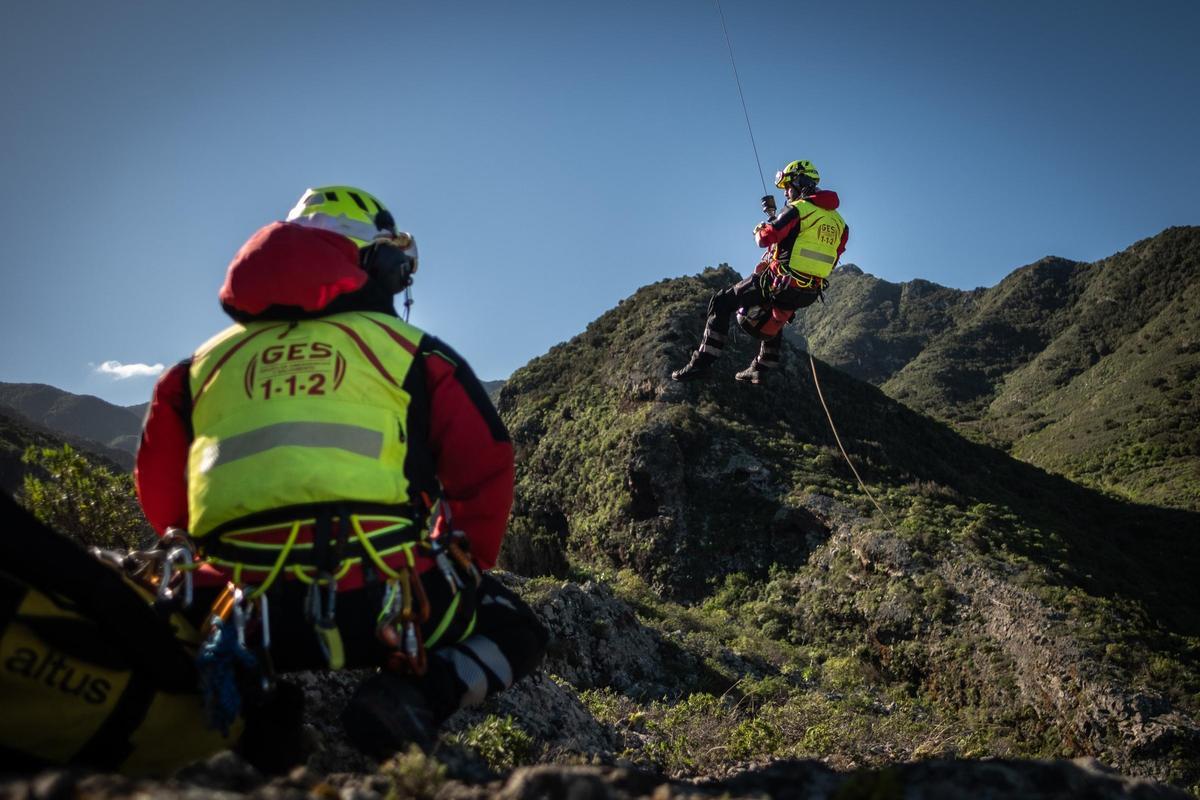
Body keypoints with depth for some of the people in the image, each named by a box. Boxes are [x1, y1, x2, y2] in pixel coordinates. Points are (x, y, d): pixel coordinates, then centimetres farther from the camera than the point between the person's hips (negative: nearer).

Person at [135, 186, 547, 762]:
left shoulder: (204, 362, 19)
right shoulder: (411, 352, 9)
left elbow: (161, 497, 19)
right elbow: (485, 472, 5)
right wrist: (465, 578, 20)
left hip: (248, 613, 4)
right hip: (386, 603, -3)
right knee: (516, 629, 22)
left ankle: (239, 693, 4)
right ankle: (424, 692, -9)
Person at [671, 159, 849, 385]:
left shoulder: (799, 209, -10)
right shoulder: (839, 222, 12)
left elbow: (766, 237, -15)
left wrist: (759, 230, 8)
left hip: (777, 282, -7)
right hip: (809, 294, 7)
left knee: (721, 303, 3)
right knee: (774, 319, 38)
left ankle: (703, 362, -4)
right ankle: (761, 369, 39)